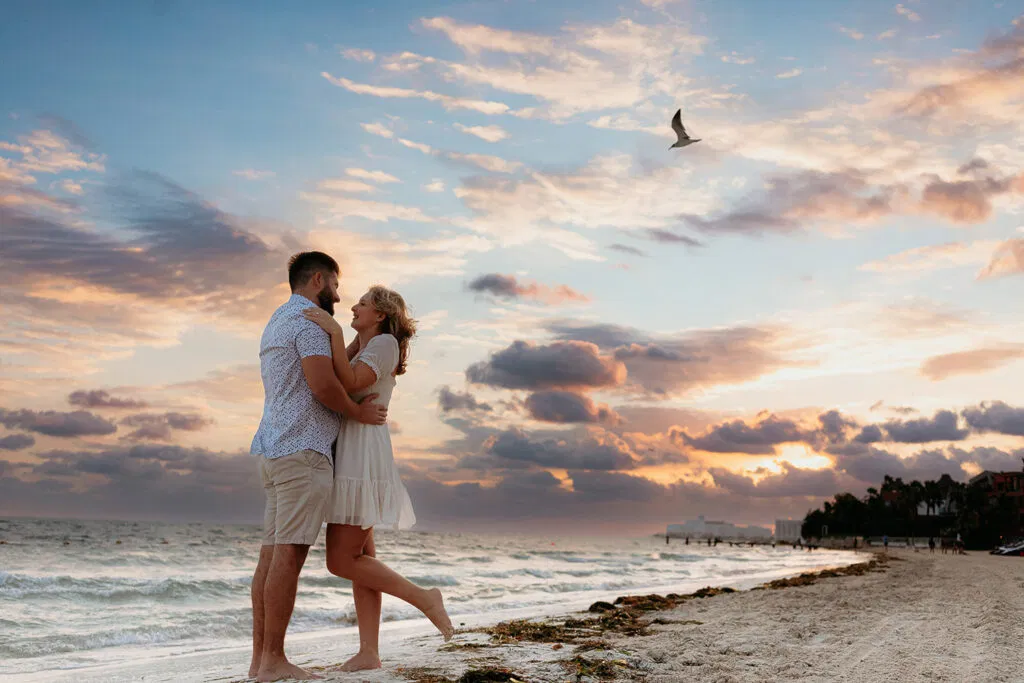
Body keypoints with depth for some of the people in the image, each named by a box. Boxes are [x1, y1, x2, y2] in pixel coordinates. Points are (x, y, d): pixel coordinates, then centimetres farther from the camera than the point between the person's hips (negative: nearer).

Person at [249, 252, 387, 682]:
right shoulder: (308, 320, -8)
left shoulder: (276, 323, 25)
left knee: (272, 554, 6)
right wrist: (359, 412, -3)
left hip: (274, 450, 10)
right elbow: (323, 385, -20)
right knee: (289, 554, -10)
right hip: (302, 450, -10)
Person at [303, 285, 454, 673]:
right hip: (350, 458, 10)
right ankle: (369, 652, 5)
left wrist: (335, 331, -21)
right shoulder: (361, 350, 23)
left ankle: (423, 598, -2)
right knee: (360, 559, 5)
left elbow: (349, 384, -21)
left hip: (363, 458, -10)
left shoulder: (385, 341, -6)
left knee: (341, 561, -10)